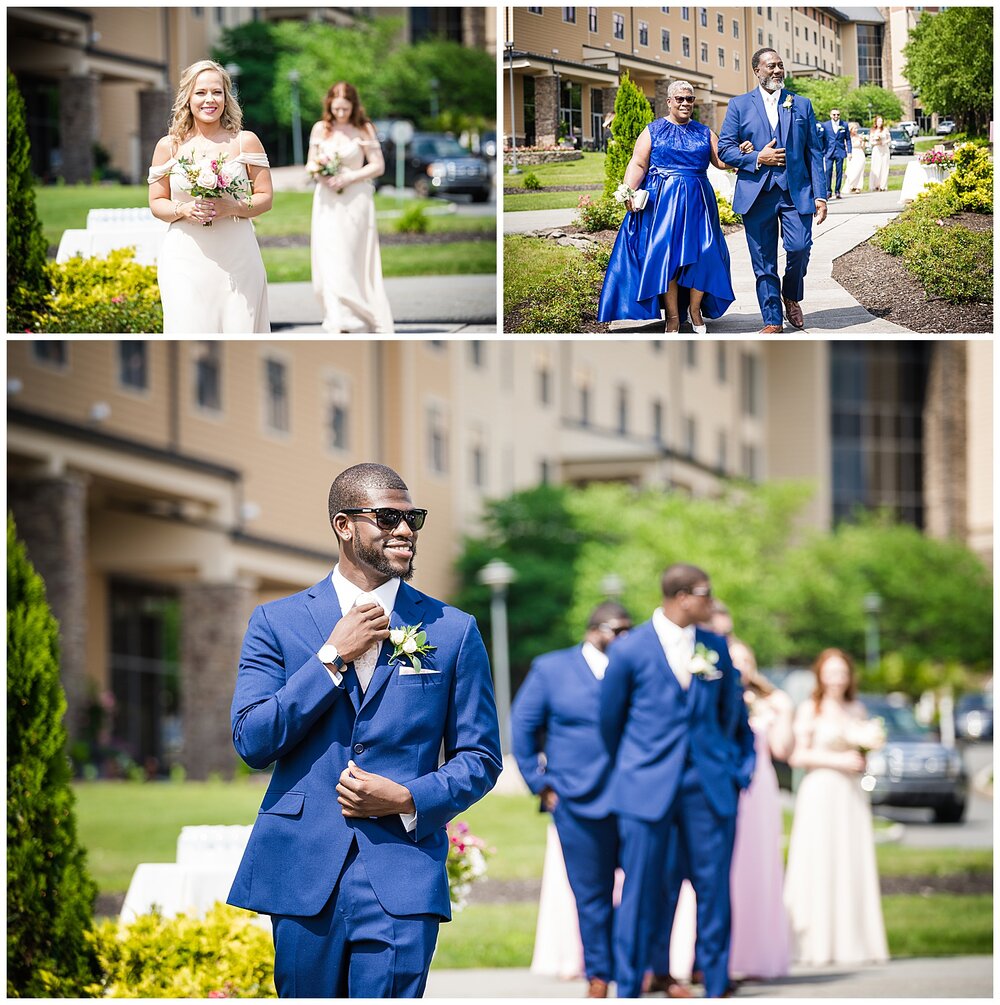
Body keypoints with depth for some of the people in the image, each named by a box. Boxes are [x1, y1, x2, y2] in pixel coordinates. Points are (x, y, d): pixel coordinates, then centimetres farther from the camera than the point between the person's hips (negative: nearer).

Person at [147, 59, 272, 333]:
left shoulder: (245, 142, 5)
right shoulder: (169, 146, 7)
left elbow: (265, 197, 7)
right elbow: (157, 203, 11)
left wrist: (233, 208, -12)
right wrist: (183, 210, -10)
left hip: (237, 257, 0)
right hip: (185, 258, 0)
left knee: (239, 332, -5)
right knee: (189, 333, -9)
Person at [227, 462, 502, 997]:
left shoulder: (452, 631, 8)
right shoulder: (277, 623, 8)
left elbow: (480, 758, 9)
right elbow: (252, 741, -2)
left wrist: (409, 799, -9)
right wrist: (333, 656, -7)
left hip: (402, 879, -1)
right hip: (303, 872, 1)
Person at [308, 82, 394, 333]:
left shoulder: (364, 130, -3)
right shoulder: (320, 129, 5)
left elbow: (378, 166, -4)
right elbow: (311, 164, 11)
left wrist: (347, 178, -14)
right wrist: (321, 176, -11)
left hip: (356, 200, -2)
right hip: (328, 203, 2)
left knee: (354, 259, -1)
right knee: (330, 259, -6)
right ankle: (338, 320, -6)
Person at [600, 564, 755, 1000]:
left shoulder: (716, 647, 8)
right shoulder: (630, 650, -3)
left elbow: (732, 712, 19)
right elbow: (610, 719, 8)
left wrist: (733, 764, 16)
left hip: (708, 785, 3)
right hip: (647, 788, -3)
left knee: (715, 890, 3)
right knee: (639, 894, -2)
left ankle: (716, 989, 11)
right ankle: (628, 992, 5)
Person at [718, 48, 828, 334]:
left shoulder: (801, 105, 12)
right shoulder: (740, 105, 8)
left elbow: (814, 153, 10)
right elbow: (725, 149, 4)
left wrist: (820, 195, 3)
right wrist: (757, 158, -11)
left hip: (796, 192, 0)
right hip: (756, 193, 0)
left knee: (799, 248, -15)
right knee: (763, 262, 0)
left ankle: (791, 297, 13)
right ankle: (772, 320, 8)